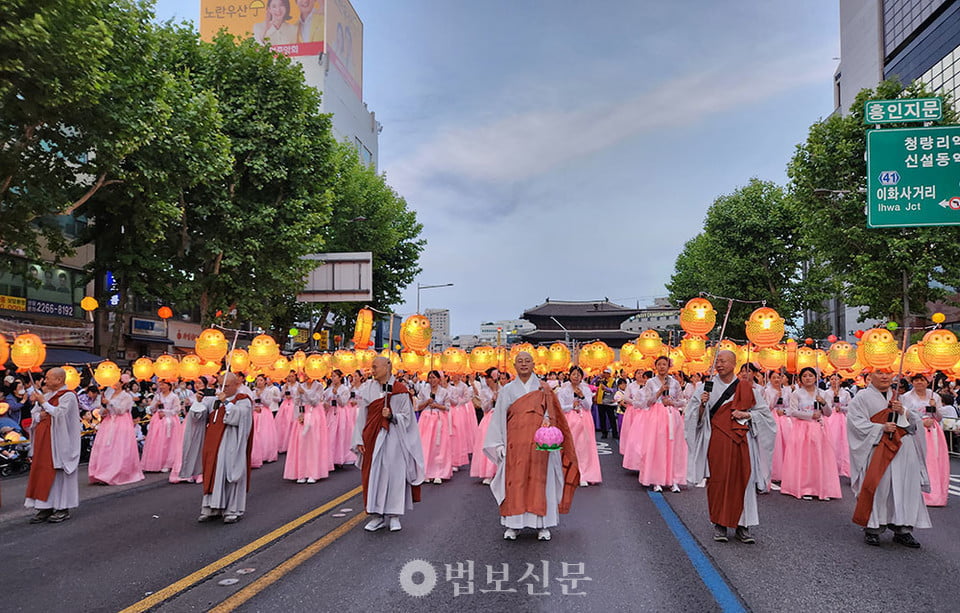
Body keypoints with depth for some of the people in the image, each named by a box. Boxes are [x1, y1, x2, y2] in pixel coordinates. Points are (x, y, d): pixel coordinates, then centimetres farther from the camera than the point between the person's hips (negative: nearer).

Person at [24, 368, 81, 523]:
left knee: (58, 473, -3)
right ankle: (46, 508, 13)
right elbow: (34, 413, 16)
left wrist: (43, 402, -12)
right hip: (43, 442, 8)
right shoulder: (47, 395, 14)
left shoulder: (68, 396, -9)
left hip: (59, 443, -8)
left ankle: (63, 509, 6)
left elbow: (59, 413, -21)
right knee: (42, 473, 7)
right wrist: (39, 416, -6)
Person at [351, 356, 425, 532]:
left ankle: (393, 516, 10)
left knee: (393, 474, -1)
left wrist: (391, 416, -18)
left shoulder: (400, 390, -2)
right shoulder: (367, 389, 6)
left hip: (393, 438, -3)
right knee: (373, 475, 3)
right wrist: (359, 440, 2)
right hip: (372, 438, 3)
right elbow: (361, 416, 6)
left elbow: (406, 417, 0)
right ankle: (377, 516, 13)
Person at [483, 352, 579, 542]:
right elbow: (499, 417, 7)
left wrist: (547, 421, -19)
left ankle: (542, 524, 7)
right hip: (515, 442, 0)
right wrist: (499, 443, 0)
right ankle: (512, 524, 6)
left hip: (538, 442, 0)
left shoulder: (543, 389, 9)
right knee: (514, 480, -1)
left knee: (539, 480, 0)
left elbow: (550, 412, 4)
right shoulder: (507, 390, 9)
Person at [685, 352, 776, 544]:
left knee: (742, 481, 0)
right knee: (718, 481, -2)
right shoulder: (707, 386, 5)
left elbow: (763, 412, 9)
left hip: (741, 441, 1)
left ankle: (742, 525, 10)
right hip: (716, 440, -1)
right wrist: (702, 404, -16)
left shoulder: (746, 387, 6)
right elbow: (694, 417, 4)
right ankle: (719, 524, 9)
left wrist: (746, 414, -8)